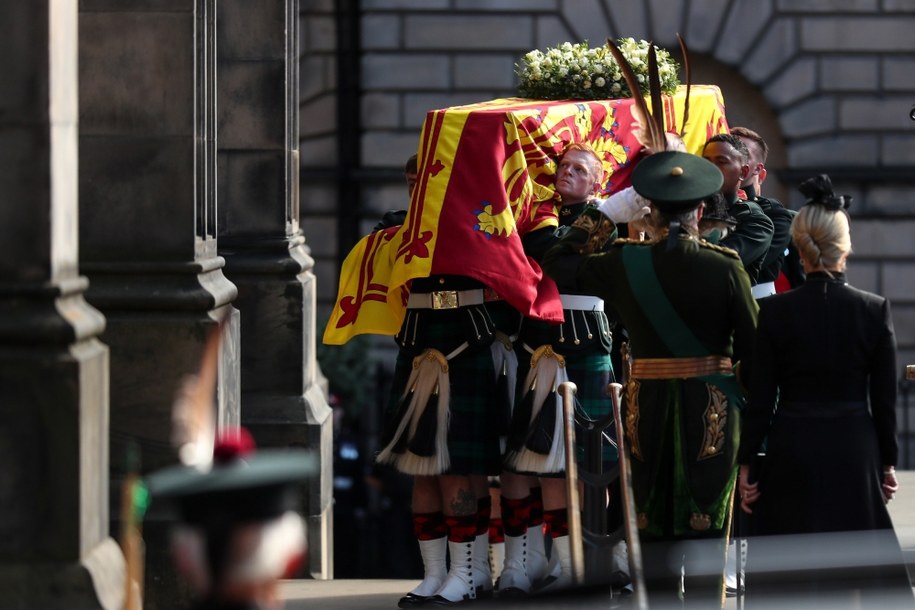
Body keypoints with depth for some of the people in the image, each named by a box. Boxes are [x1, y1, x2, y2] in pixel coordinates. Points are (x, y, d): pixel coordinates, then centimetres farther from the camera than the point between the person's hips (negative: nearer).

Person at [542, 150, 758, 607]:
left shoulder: (624, 264, -5)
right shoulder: (725, 267, -9)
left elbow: (557, 264, 11)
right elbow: (751, 347, -6)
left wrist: (606, 213, 15)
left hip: (648, 407, 2)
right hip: (712, 409, -2)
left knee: (653, 523, 11)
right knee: (706, 524, 1)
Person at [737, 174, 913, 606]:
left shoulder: (774, 312, -8)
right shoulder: (874, 310, -6)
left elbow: (760, 398, -5)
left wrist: (746, 462, 3)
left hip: (793, 455, -1)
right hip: (855, 454, 1)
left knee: (791, 574, 4)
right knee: (864, 567, 10)